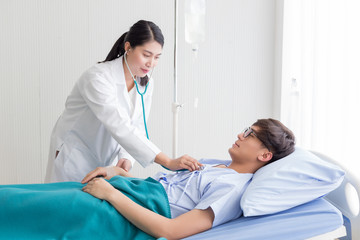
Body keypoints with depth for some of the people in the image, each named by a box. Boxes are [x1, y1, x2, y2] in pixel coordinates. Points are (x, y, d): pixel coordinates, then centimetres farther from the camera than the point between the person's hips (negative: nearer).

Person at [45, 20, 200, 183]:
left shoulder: (146, 82, -4)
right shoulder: (98, 77, -27)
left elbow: (138, 127, -1)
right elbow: (120, 128, -36)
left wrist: (126, 158, -22)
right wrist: (168, 162, -42)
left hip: (109, 160, 6)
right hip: (75, 156, -6)